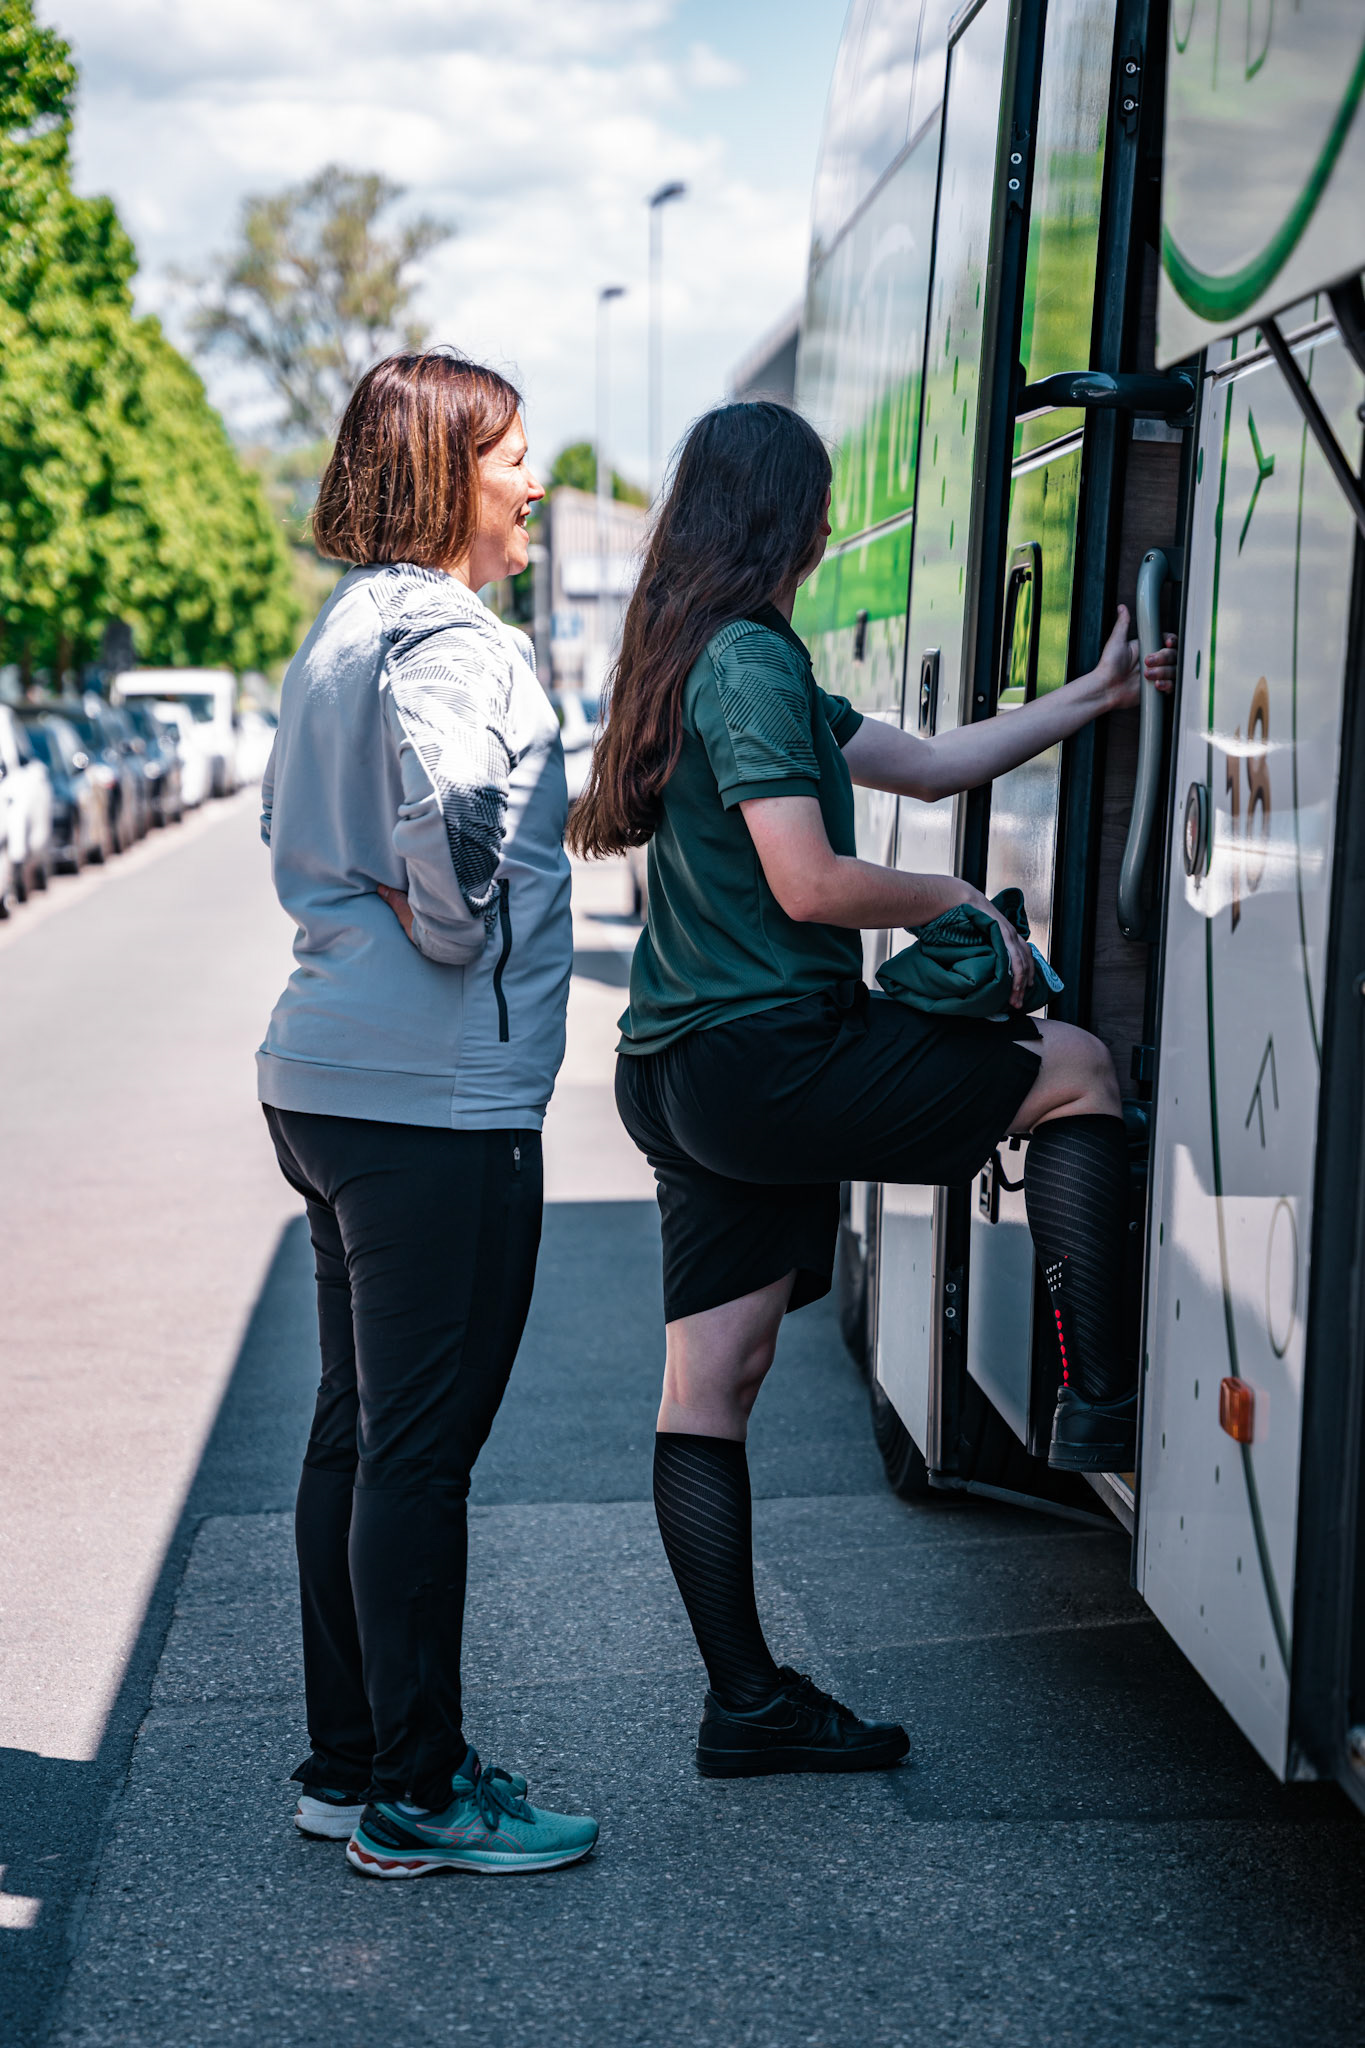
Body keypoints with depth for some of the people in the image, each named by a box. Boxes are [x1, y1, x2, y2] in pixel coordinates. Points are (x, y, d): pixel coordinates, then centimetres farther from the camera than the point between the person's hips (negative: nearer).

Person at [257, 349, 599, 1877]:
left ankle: (349, 1763, 25)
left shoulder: (339, 631, 16)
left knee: (354, 1433, 15)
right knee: (419, 1449, -2)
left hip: (327, 1079, 10)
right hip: (438, 1102, -10)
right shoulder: (448, 641, -14)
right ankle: (413, 1798, 7)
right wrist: (455, 935, -14)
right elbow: (451, 811, -31)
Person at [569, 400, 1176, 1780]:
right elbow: (809, 882, -21)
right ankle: (1100, 1406, 4)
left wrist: (1092, 695, 24)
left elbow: (925, 765, 22)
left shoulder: (702, 659, 19)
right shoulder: (752, 662, -12)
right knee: (1073, 1069, 5)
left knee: (709, 1381, 8)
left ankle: (747, 1702, 14)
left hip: (684, 1079, 10)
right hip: (770, 1058, -10)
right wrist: (958, 905, -5)